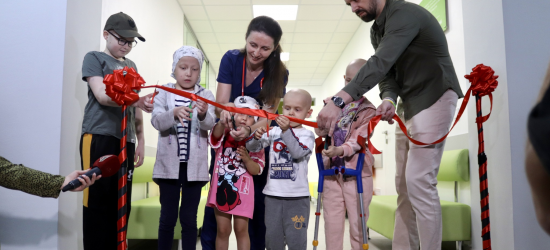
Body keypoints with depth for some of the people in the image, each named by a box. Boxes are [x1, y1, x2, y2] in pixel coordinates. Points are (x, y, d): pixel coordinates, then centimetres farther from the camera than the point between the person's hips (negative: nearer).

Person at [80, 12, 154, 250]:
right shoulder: (94, 58, 3)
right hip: (98, 137, -6)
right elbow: (102, 96, -13)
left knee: (122, 203, 6)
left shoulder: (131, 66, 21)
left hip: (125, 140, 6)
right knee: (98, 201, -7)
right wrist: (137, 100, -29)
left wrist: (140, 140, 18)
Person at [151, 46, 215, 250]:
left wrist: (203, 114, -34)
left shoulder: (206, 95, 3)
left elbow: (210, 125, -12)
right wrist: (174, 113, -33)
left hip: (194, 165, 0)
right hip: (169, 164, 0)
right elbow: (157, 121, -13)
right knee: (168, 216, 8)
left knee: (189, 217, 7)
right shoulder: (164, 93, 2)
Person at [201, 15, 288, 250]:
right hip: (225, 138, 1)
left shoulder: (279, 73, -18)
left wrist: (248, 131, -45)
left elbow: (267, 115, -23)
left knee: (257, 198, 4)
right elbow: (220, 103, -17)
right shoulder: (231, 59, -16)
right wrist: (226, 109, -42)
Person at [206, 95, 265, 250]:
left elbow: (256, 171, -5)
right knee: (222, 230, 10)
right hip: (220, 189, 1)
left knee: (241, 230, 5)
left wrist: (246, 158, -24)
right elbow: (216, 134, -26)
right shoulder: (225, 134, 1)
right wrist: (222, 123, -48)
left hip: (242, 192, -1)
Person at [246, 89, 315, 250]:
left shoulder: (307, 135, -2)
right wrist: (257, 136, -19)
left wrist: (286, 130, -28)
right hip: (273, 194, 3)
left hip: (297, 196, -3)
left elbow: (298, 152, -20)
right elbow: (252, 148, 2)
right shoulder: (274, 131, 6)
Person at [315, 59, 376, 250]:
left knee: (357, 222, 5)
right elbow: (320, 131, 3)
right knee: (332, 222, 12)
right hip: (331, 169, 4)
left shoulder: (368, 110, -4)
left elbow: (359, 139, -15)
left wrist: (340, 150, -34)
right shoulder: (332, 102, 8)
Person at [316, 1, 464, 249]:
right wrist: (388, 100, -17)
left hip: (435, 97, -9)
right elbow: (387, 74, 7)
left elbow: (380, 63, -33)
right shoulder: (377, 30, 12)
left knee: (419, 180, -15)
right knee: (403, 183, 8)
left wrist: (339, 100, -44)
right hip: (409, 104, 9)